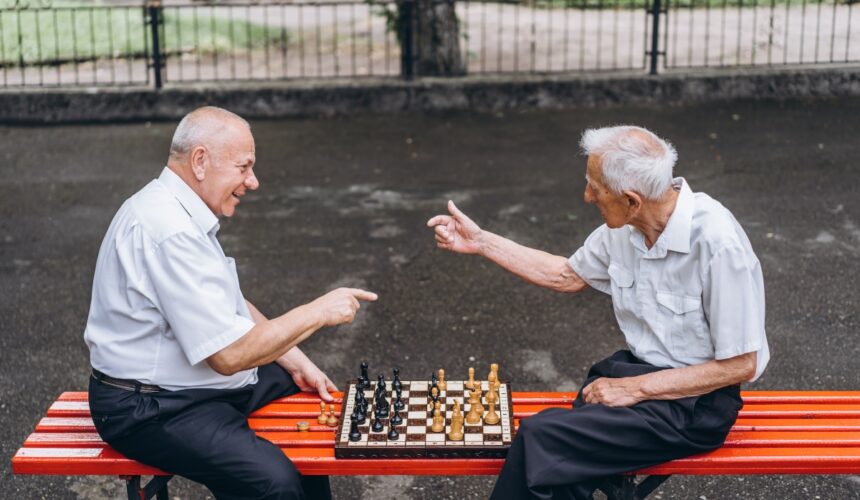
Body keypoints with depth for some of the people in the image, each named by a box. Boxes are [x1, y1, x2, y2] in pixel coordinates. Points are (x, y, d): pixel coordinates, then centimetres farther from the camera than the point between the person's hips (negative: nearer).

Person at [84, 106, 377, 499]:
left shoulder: (183, 212, 6)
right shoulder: (169, 231, -27)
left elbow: (232, 307, 15)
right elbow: (228, 354, -27)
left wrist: (297, 363, 8)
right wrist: (316, 313, -17)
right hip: (149, 408, -11)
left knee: (312, 396, 19)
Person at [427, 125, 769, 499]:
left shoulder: (718, 244, -24)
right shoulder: (625, 227, -2)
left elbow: (740, 366, -18)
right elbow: (567, 275, 17)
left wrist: (635, 388, -17)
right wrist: (481, 242, 12)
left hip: (694, 401, -6)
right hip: (638, 369, 6)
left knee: (540, 438, -23)